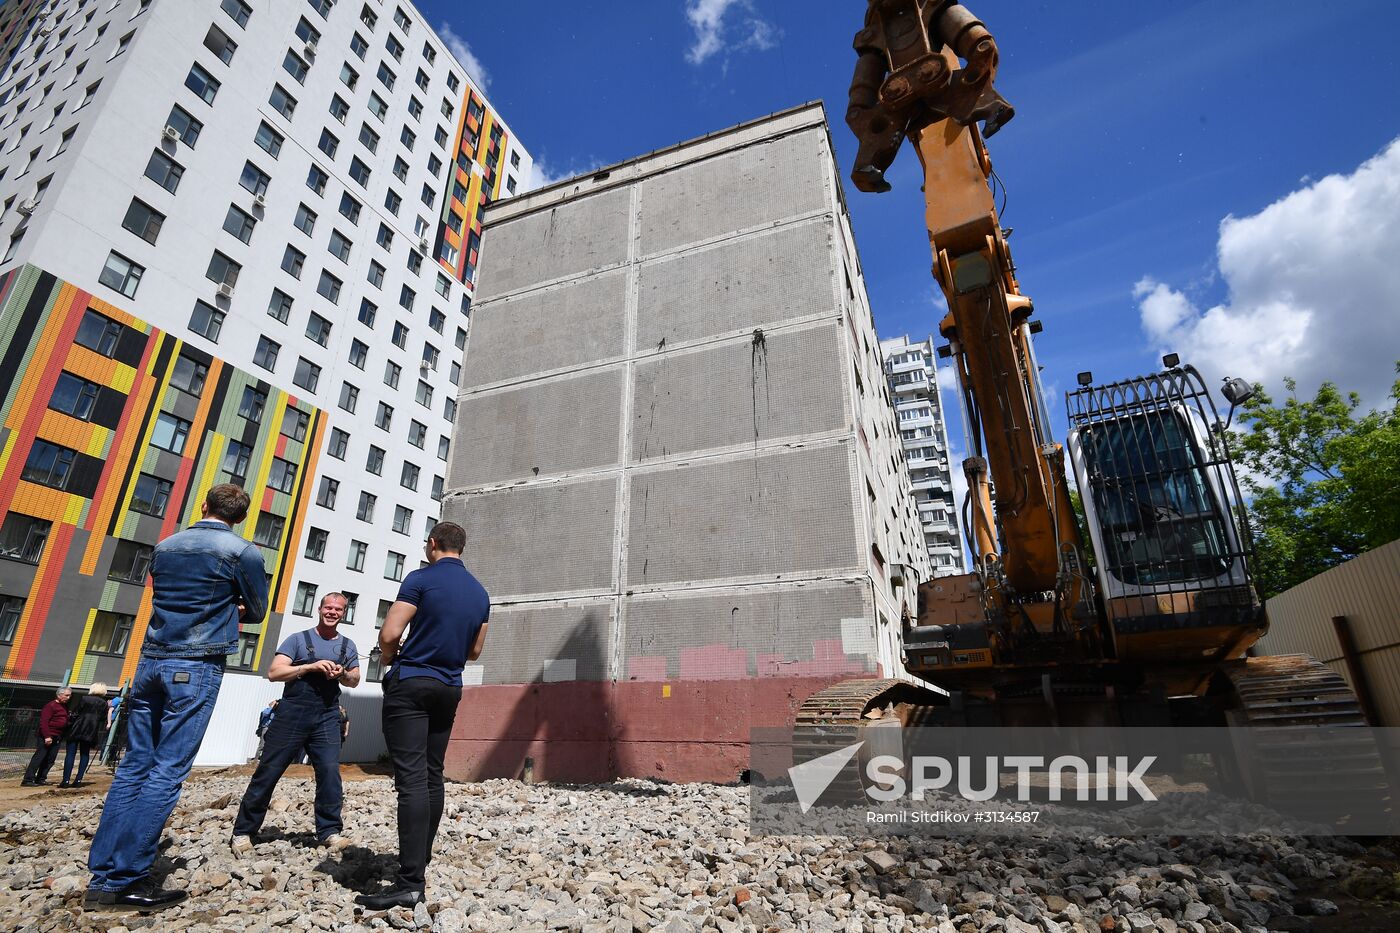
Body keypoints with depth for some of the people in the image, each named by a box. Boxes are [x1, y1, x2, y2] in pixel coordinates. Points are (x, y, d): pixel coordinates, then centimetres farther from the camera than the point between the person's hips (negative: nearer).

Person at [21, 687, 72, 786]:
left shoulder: (65, 706, 16)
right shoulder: (51, 705, -11)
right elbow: (43, 722, -17)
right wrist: (47, 736, -22)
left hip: (56, 737, 8)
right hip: (46, 737, -8)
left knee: (50, 760, 8)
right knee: (39, 757, -9)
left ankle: (41, 779, 14)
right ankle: (27, 780, -6)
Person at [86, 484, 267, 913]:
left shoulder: (165, 546, 12)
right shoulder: (243, 551, -7)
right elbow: (257, 612, 5)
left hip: (150, 660, 6)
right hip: (197, 667, -6)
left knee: (134, 765, 10)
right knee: (167, 772, -3)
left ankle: (103, 874, 12)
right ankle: (125, 881, -2)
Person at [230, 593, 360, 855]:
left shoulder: (348, 646, 13)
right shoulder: (298, 639, 3)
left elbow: (355, 681, 16)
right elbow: (274, 673, -5)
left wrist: (343, 674, -6)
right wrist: (312, 667, -17)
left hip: (327, 718, 2)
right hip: (292, 714, -2)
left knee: (330, 772, -6)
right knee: (268, 772, 4)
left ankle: (329, 831, 3)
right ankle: (243, 831, 19)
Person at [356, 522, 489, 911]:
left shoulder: (421, 579, -10)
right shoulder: (480, 593, 9)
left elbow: (389, 635, -14)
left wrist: (388, 658, 6)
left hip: (411, 684, -6)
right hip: (449, 688, 6)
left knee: (411, 779, -9)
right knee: (432, 775, 14)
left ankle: (410, 882, -11)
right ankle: (419, 862, 23)